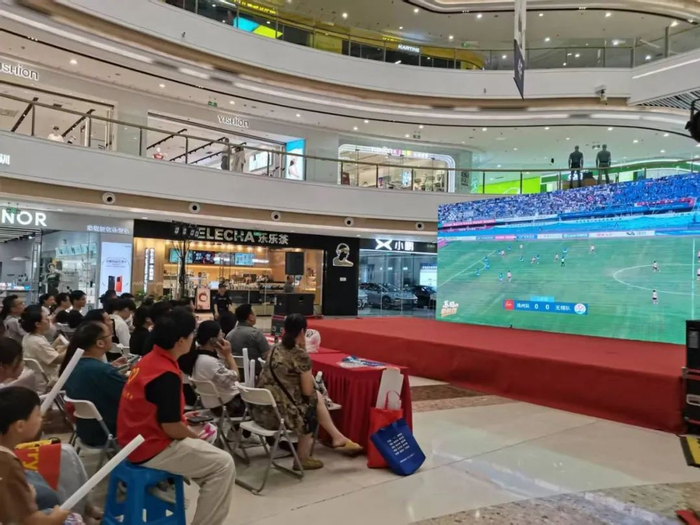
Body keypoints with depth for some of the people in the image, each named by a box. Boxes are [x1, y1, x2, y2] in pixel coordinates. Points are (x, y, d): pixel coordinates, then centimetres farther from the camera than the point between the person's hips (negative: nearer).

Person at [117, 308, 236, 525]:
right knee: (223, 464, -8)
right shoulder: (167, 374, -25)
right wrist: (196, 436, -5)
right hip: (151, 449, -10)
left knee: (209, 453, 23)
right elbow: (171, 428, -23)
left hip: (137, 440, 10)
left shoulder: (149, 360, 4)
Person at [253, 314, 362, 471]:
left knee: (318, 397, 19)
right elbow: (307, 391, -6)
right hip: (280, 412, -8)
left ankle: (338, 438, 26)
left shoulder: (276, 349, 9)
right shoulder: (300, 355, -14)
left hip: (262, 410, 8)